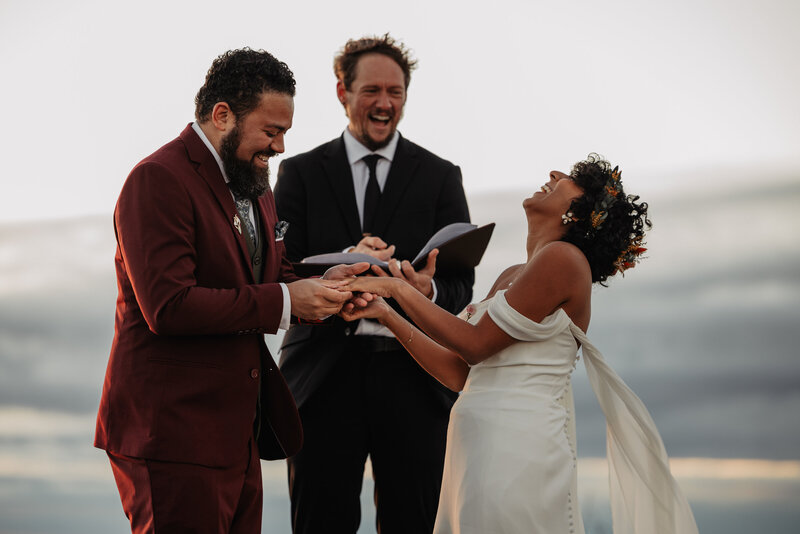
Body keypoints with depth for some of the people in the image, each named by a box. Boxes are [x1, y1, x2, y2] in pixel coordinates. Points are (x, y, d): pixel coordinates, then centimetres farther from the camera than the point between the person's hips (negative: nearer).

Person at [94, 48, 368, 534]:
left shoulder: (255, 187, 17)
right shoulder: (158, 180, -14)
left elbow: (274, 278, 22)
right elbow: (168, 306, -23)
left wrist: (320, 285, -2)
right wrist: (285, 301, -20)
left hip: (239, 433, 9)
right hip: (171, 432, -9)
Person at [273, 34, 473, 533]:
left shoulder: (441, 177, 11)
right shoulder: (301, 173, 10)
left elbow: (461, 283, 6)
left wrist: (430, 289, -18)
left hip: (412, 376, 1)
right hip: (324, 374, 0)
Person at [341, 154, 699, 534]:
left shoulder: (564, 259, -9)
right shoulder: (512, 277, 18)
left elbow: (475, 344, -11)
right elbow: (457, 373, 14)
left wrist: (398, 288, -4)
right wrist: (386, 313, 11)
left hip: (519, 445, -8)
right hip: (477, 451, 8)